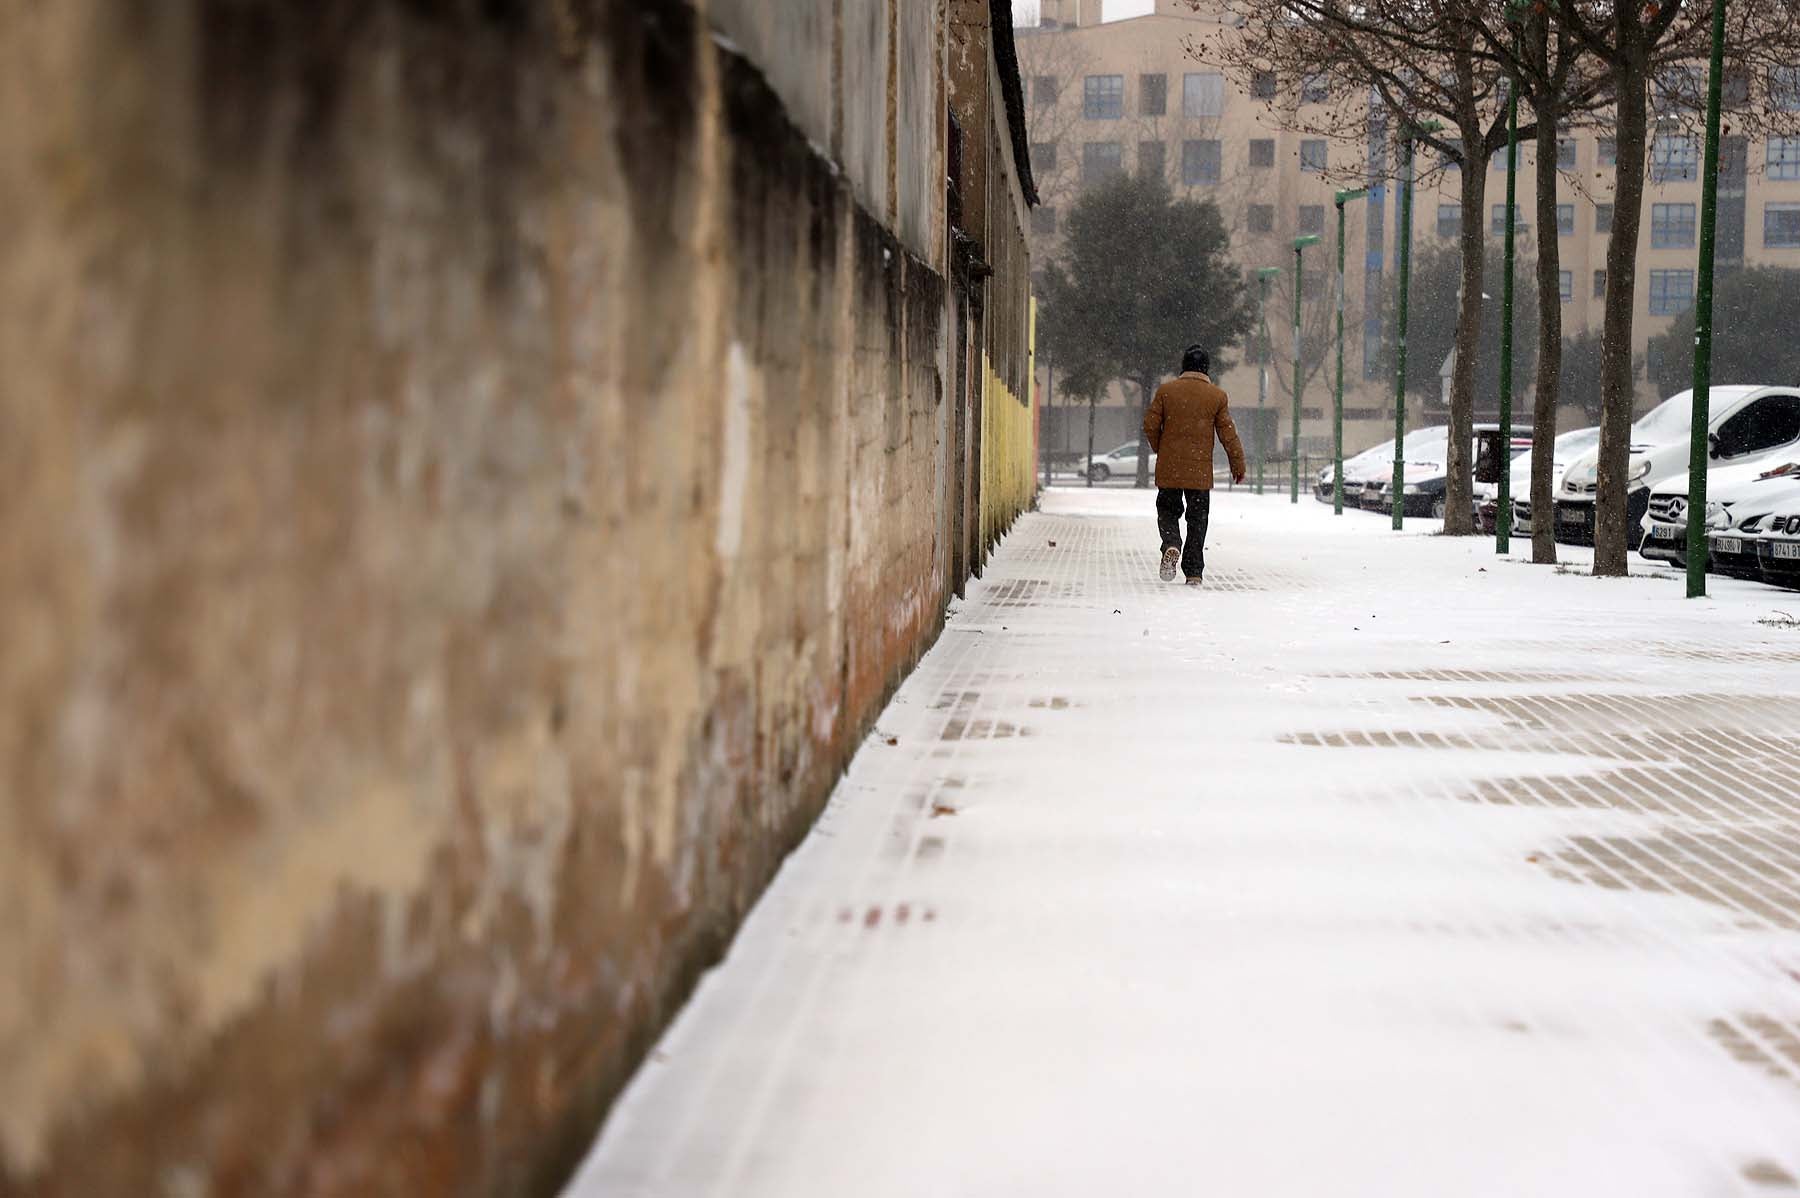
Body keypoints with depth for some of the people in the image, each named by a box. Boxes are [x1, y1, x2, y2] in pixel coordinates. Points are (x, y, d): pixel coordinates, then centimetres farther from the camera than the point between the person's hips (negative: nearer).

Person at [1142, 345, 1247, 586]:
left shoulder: (1166, 390, -1)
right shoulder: (1217, 395, -1)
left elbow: (1150, 425, -1)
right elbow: (1228, 434, 0)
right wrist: (1238, 465, 10)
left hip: (1169, 469, 0)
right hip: (1200, 471, 0)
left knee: (1168, 511, 15)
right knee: (1197, 520, 8)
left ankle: (1171, 546, -15)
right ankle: (1194, 572, 5)